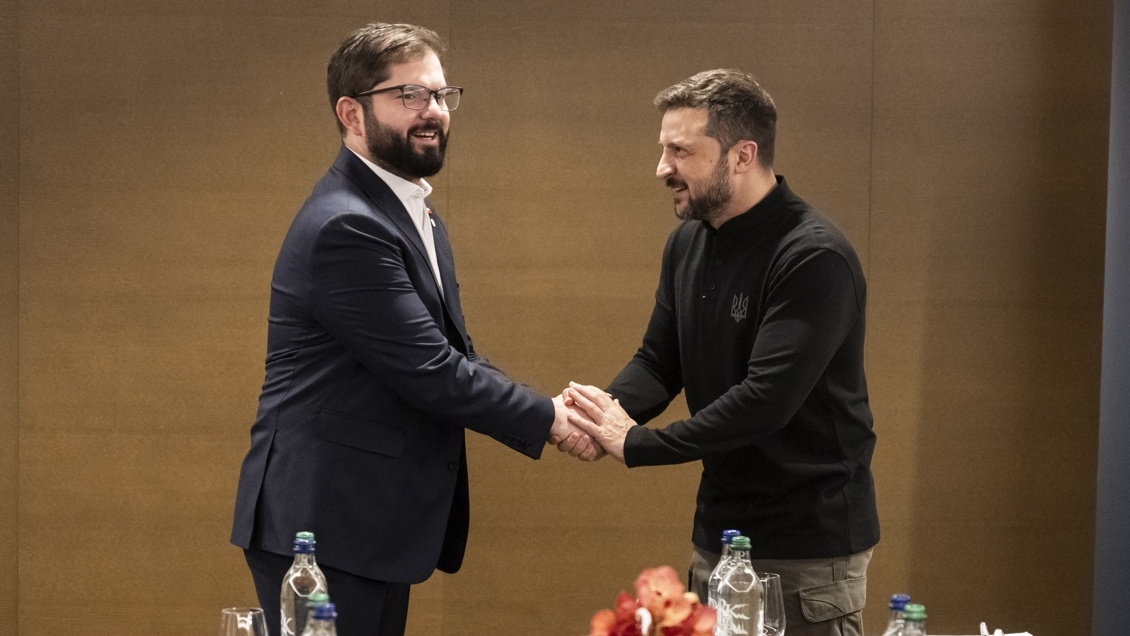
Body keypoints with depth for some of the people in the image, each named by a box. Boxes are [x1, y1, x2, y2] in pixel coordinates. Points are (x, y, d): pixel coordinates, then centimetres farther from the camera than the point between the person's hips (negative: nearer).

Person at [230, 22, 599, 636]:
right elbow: (432, 372, -20)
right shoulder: (345, 228, -19)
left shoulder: (412, 213, 14)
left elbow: (453, 351, 15)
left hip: (372, 525, 10)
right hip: (320, 525, -10)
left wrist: (550, 409, 0)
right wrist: (549, 419, -9)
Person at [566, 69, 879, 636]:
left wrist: (637, 444, -22)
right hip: (720, 530, 7)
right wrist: (608, 409, -13)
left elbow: (765, 399, -26)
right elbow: (659, 361, 9)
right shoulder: (688, 243, 5)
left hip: (811, 546, -7)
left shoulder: (815, 259, -20)